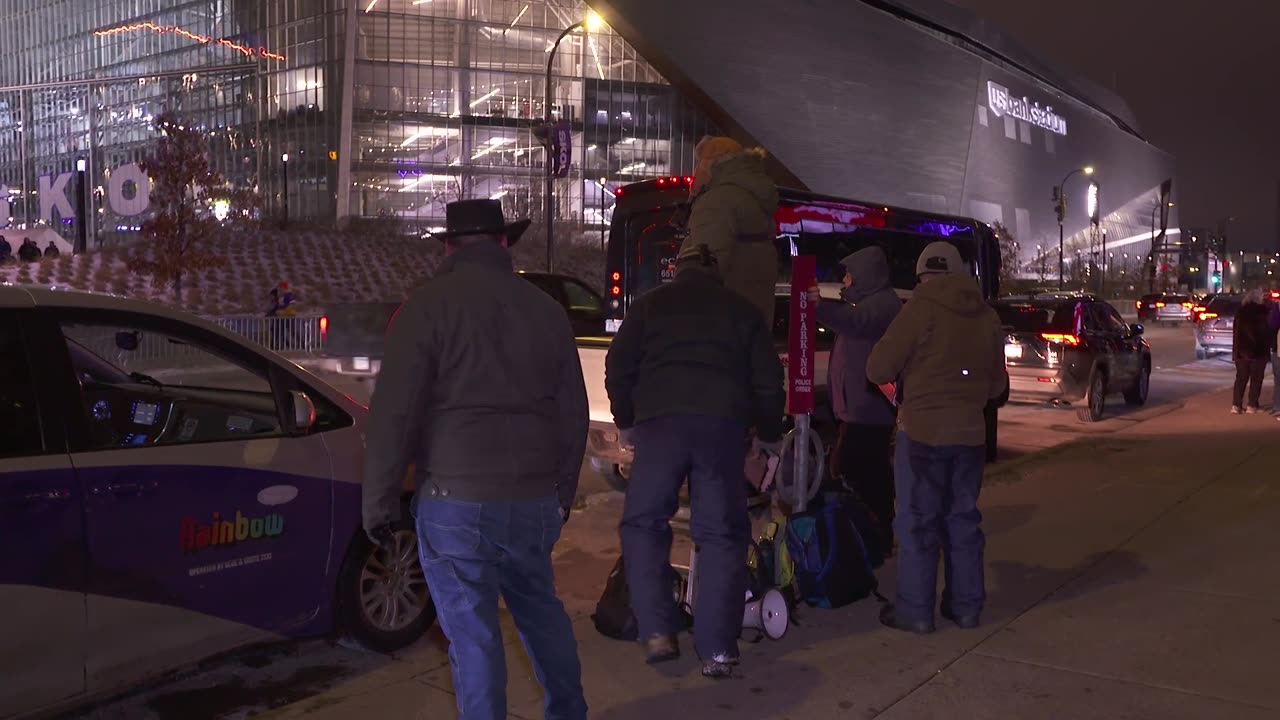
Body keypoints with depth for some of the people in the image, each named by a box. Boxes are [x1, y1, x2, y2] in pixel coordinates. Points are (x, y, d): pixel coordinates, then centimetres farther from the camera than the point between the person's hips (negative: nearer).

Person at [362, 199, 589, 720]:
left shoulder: (429, 305, -7)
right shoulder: (546, 309, 8)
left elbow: (393, 412, -13)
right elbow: (574, 414, 13)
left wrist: (378, 501, -4)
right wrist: (563, 492, 24)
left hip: (457, 501, -5)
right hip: (534, 500, 6)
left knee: (472, 630, 3)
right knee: (541, 608, 23)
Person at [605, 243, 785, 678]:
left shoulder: (650, 304, 17)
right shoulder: (741, 310, 20)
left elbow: (618, 367, 13)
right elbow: (768, 379, 17)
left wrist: (626, 422, 26)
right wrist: (769, 433, 31)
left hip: (660, 419, -1)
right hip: (723, 422, 1)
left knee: (643, 523, 12)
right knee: (721, 534, 6)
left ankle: (657, 633, 2)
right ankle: (717, 650, 1)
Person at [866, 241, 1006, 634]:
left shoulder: (921, 307, -11)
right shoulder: (987, 316, 7)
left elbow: (878, 369, -12)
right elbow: (997, 384, 13)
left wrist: (910, 374, 9)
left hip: (922, 430, -5)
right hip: (970, 432, 5)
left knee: (917, 521, 3)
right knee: (963, 519, 15)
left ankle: (915, 610, 7)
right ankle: (966, 605, 22)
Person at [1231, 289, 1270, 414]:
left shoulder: (1241, 312, 6)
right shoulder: (1264, 312, -7)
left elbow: (1236, 332, 8)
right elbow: (1269, 331, -2)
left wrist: (1236, 350, 12)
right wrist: (1267, 346, 11)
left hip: (1242, 350, 4)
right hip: (1259, 350, -4)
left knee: (1241, 378, 8)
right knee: (1256, 378, 4)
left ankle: (1236, 405, 1)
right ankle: (1252, 406, 0)